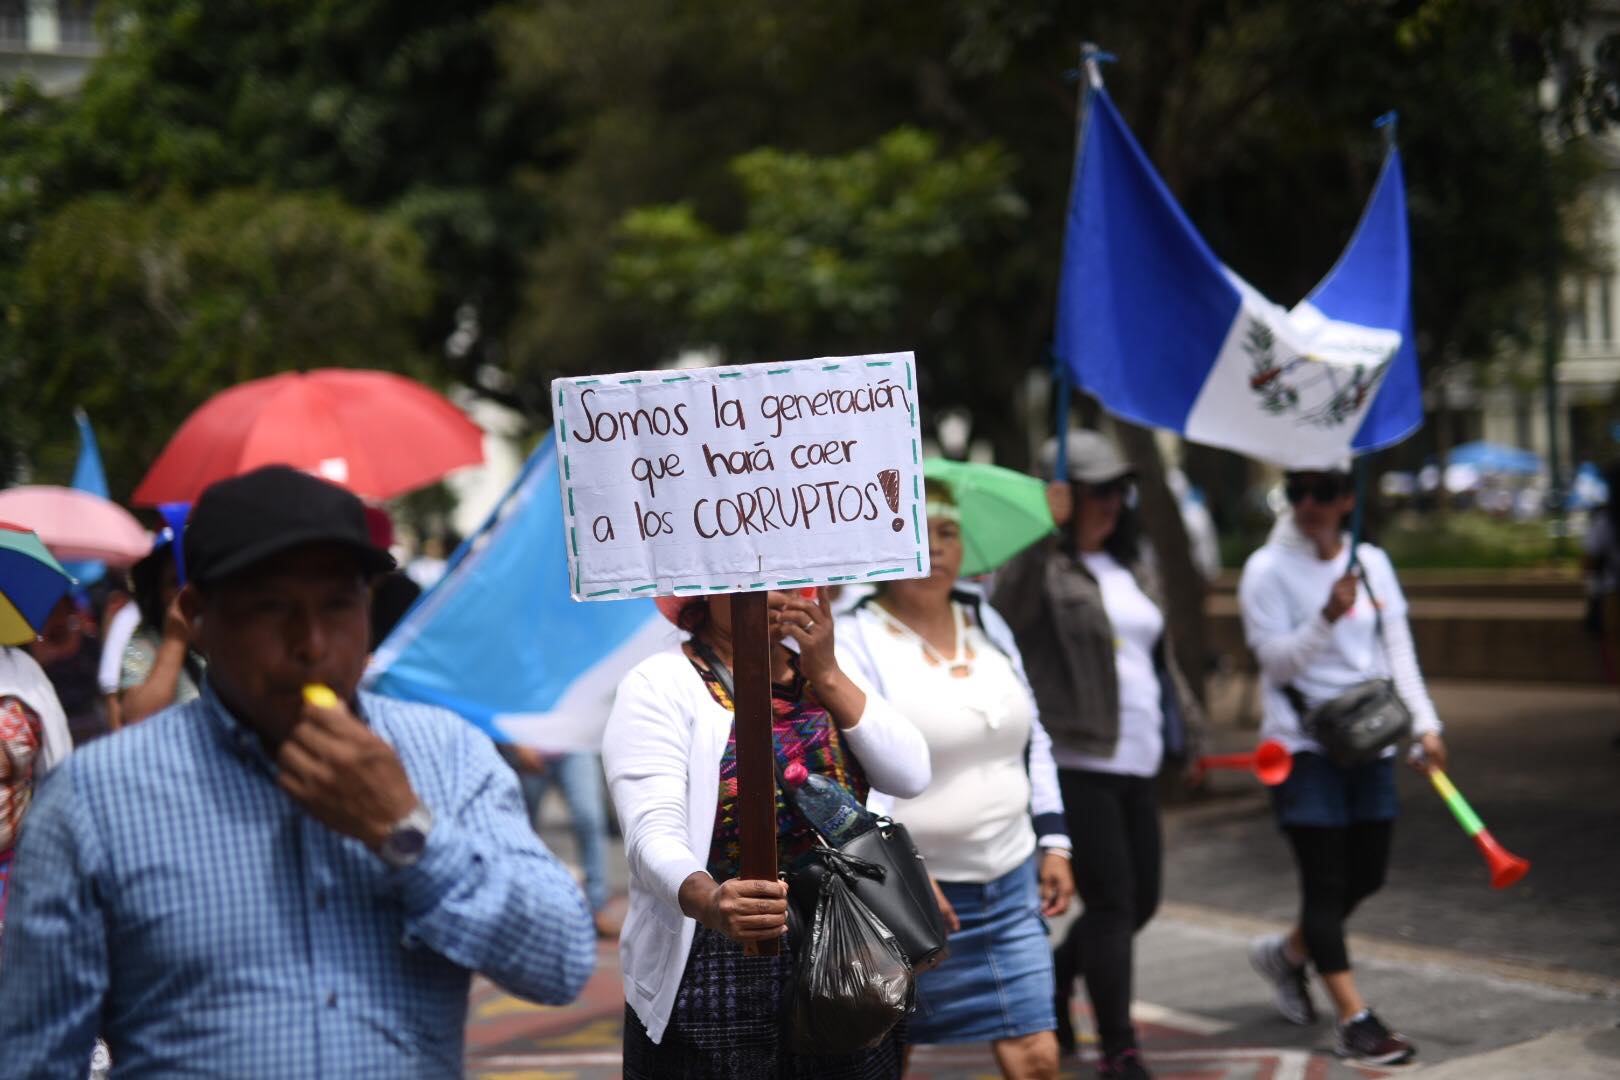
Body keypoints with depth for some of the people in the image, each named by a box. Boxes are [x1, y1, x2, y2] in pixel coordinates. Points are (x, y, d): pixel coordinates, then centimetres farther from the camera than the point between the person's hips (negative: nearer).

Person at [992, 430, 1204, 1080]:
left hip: (1137, 764, 8)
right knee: (1111, 903, -6)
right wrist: (1047, 533, -32)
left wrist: (1185, 725, 22)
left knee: (1141, 901, 14)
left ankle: (1052, 978, 36)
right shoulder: (1045, 568, -8)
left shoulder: (1132, 569, 17)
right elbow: (1009, 610, -29)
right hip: (1076, 762, -8)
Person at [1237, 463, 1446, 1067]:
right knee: (1326, 880, -6)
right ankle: (1354, 1021, -1)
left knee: (1366, 876, 11)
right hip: (1302, 745, -5)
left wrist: (1424, 724, 2)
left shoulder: (1371, 563, 7)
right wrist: (1327, 618, -26)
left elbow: (1398, 650, 9)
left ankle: (1286, 952, 35)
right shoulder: (1268, 569, -7)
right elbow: (1276, 660, -11)